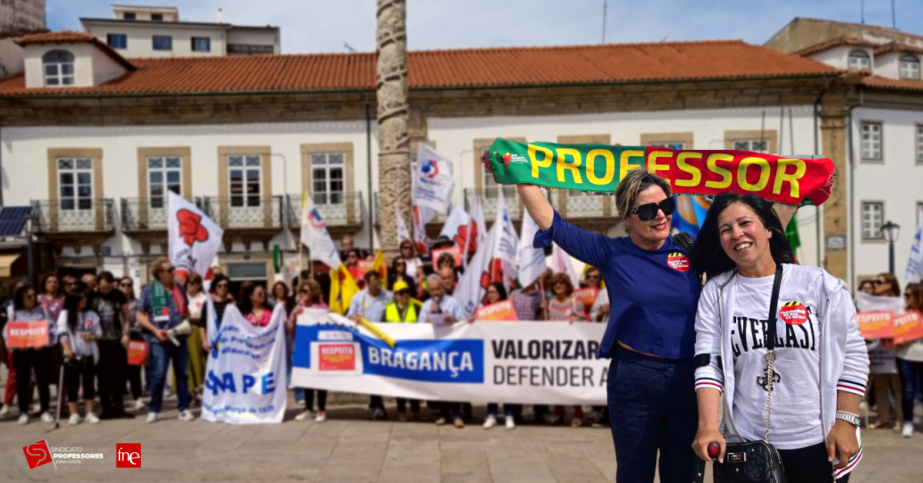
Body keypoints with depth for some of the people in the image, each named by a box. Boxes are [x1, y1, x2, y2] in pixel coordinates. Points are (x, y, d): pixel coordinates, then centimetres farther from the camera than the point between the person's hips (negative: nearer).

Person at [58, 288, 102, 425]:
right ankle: (74, 414, 10)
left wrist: (93, 336, -15)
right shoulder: (65, 314, 0)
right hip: (72, 354, -2)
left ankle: (89, 413, 13)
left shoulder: (91, 314, 7)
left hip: (89, 354, 2)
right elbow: (62, 333, -10)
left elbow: (99, 332, 8)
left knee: (88, 383, 6)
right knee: (72, 384, 1)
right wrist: (67, 348, -22)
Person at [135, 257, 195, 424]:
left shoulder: (179, 288, 9)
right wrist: (155, 330, -14)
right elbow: (140, 315, -2)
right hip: (159, 340, -4)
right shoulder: (149, 289, -4)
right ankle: (153, 410, 11)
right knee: (158, 375, -3)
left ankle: (184, 408, 14)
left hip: (180, 338, 4)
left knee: (182, 374, 7)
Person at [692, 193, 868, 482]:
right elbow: (708, 363, -7)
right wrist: (708, 426, -20)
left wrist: (846, 422, -7)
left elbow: (852, 356, 0)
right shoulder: (715, 293, 0)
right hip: (747, 445, 1)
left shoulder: (820, 285, -2)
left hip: (819, 443, -1)